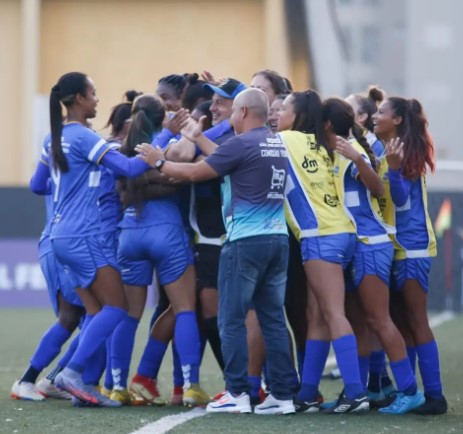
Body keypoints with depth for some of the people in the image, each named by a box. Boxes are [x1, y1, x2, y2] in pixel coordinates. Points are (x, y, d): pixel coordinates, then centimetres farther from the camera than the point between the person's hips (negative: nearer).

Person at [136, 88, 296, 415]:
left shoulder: (242, 143, -11)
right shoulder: (277, 143, 12)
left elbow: (194, 173, -4)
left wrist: (159, 162, 10)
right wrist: (199, 138, 28)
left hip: (246, 241, -7)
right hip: (278, 239, 7)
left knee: (232, 319, -1)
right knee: (274, 319, 8)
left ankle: (237, 394, -2)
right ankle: (283, 395, 6)